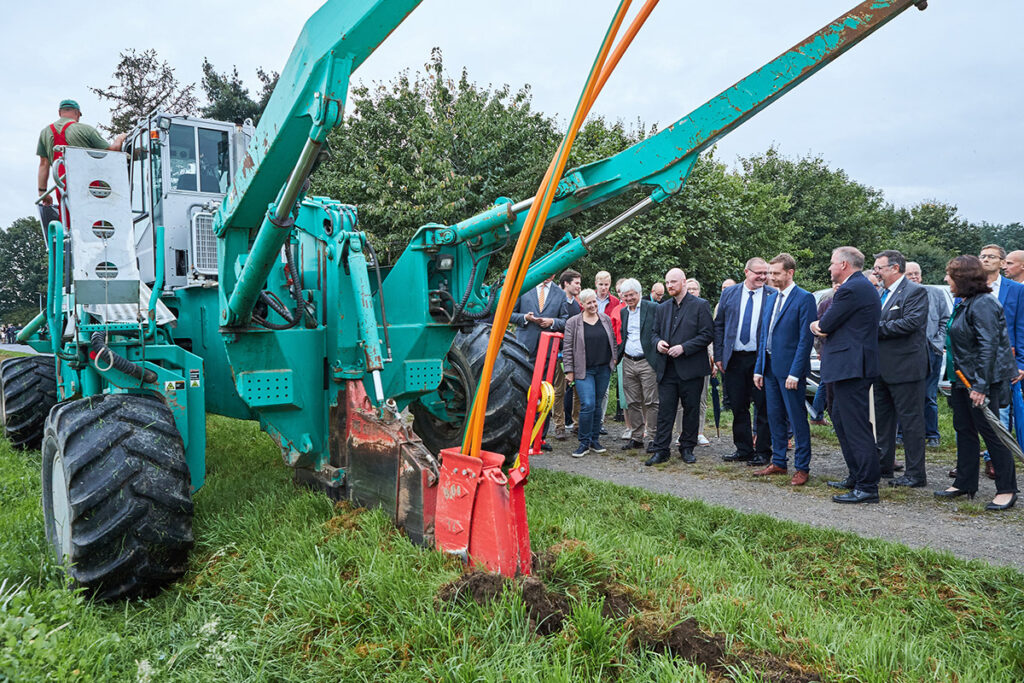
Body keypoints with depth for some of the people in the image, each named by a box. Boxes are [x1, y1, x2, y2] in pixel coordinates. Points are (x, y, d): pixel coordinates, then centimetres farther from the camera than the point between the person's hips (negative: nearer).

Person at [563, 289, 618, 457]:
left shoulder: (606, 319, 10)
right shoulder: (572, 322, -2)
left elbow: (613, 341, 18)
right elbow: (567, 348, -2)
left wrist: (614, 359, 9)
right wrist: (569, 371, -6)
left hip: (604, 369, 4)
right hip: (584, 370, -4)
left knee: (597, 405, 9)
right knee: (587, 405, -13)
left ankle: (595, 439, 20)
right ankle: (584, 443, -2)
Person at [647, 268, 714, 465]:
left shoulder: (700, 305, -2)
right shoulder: (663, 308, 14)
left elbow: (707, 334, -8)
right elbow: (654, 332, 19)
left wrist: (684, 348, -16)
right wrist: (658, 342, -4)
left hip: (691, 368, -4)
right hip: (667, 369, 4)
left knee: (691, 409, 6)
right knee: (665, 409, 2)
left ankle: (687, 448, 20)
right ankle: (661, 450, 7)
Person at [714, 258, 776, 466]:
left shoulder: (773, 296, 0)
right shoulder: (729, 293, 7)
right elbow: (719, 325, 8)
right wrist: (718, 356, 2)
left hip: (762, 359, -2)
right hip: (734, 359, 3)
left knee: (763, 407, 3)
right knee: (738, 406, 9)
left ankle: (762, 451, 14)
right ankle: (743, 449, 21)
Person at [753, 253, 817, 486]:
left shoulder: (804, 298, -9)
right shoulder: (772, 299, 14)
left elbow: (806, 338, -14)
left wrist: (795, 373, -19)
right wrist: (759, 368, 12)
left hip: (790, 369, -8)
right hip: (770, 368, 8)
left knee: (797, 419, 0)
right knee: (775, 417, 13)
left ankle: (802, 468, 9)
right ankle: (779, 463, 24)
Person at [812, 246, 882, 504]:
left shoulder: (851, 289, -16)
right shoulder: (863, 286, 19)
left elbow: (825, 325, -13)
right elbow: (827, 325, 19)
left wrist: (816, 325, 7)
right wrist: (821, 326, 1)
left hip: (850, 367, -11)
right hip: (854, 365, 11)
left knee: (857, 427, -8)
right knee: (840, 420, 19)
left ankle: (867, 488, -4)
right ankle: (856, 476, 27)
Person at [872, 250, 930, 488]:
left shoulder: (915, 291, -10)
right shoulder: (882, 294, 16)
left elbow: (911, 322, -23)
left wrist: (877, 328, -19)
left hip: (905, 367, -9)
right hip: (882, 369, 9)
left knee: (911, 420, -2)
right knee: (882, 418, 16)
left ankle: (916, 474, 6)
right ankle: (884, 465, 28)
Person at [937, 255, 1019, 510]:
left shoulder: (983, 304, -17)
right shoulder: (962, 304, 12)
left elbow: (989, 346, -23)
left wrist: (981, 386, -26)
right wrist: (953, 377, 18)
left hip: (983, 379, -10)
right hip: (962, 379, 10)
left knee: (989, 430, -3)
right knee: (964, 430, 14)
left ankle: (1007, 490, 8)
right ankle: (965, 483, 24)